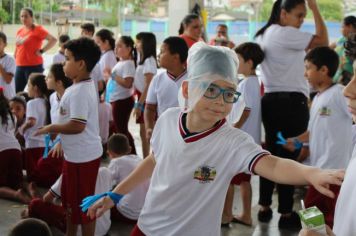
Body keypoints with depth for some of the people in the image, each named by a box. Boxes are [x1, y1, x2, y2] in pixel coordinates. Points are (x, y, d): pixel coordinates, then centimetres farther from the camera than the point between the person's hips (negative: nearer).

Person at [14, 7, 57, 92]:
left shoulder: (37, 29, -8)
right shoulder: (19, 31, 13)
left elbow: (53, 40, -17)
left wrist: (41, 51, -16)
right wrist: (15, 55, 16)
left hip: (34, 66, -7)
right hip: (19, 66, 7)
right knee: (17, 92, 7)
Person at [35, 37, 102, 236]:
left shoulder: (78, 91, -24)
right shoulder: (86, 86, 9)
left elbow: (77, 125, -29)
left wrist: (51, 128, -16)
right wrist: (58, 133, 16)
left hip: (82, 156, -11)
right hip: (76, 153, 11)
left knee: (83, 203, 3)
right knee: (70, 198, 24)